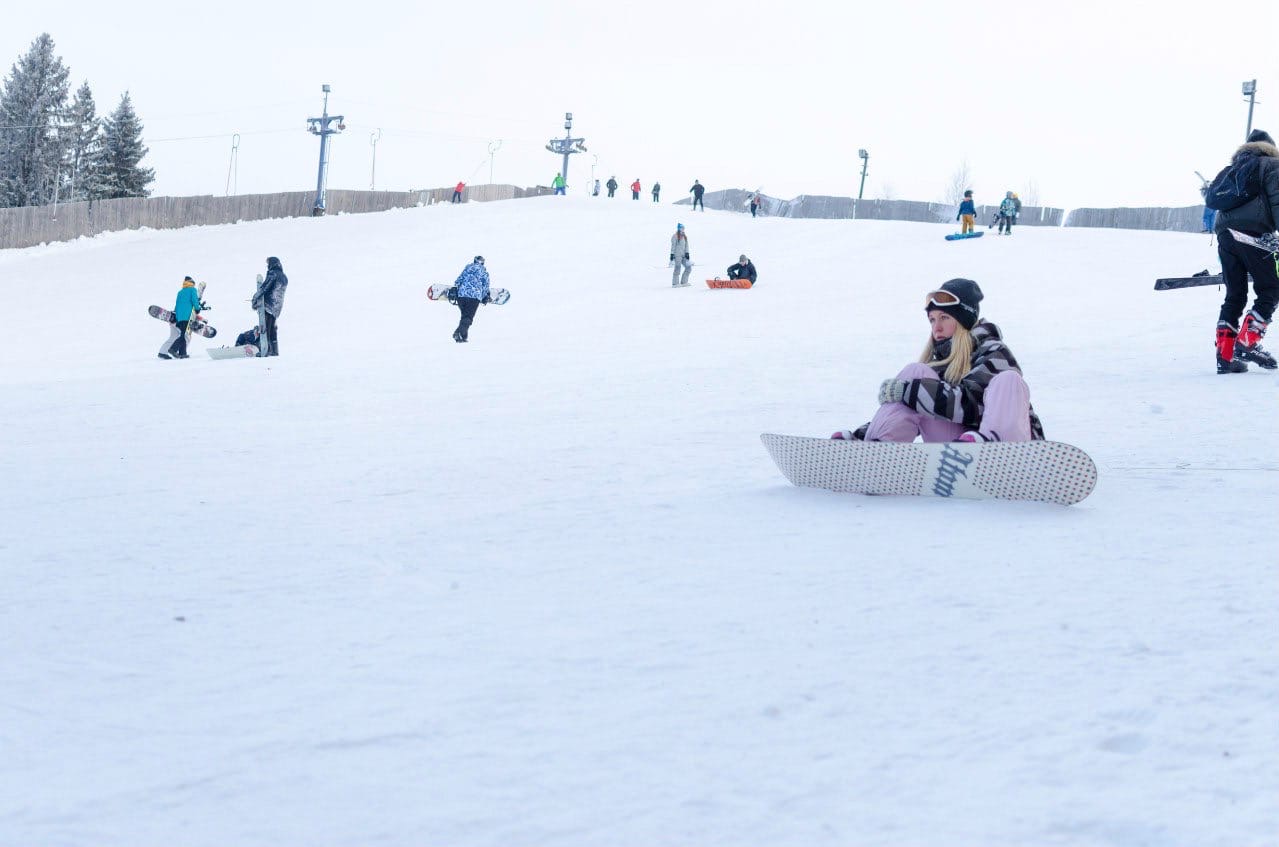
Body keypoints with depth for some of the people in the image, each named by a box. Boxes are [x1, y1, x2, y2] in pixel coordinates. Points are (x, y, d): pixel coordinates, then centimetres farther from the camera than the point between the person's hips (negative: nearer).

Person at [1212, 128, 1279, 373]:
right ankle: (1247, 343, -12)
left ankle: (1224, 355, 3)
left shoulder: (1233, 169, 27)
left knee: (1234, 296, 10)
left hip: (1224, 234, 7)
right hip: (1253, 234, -6)